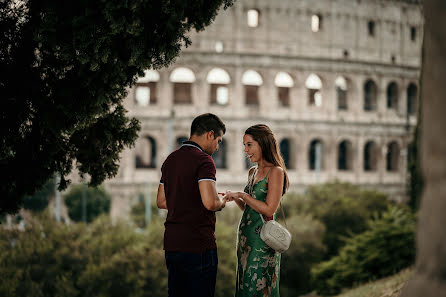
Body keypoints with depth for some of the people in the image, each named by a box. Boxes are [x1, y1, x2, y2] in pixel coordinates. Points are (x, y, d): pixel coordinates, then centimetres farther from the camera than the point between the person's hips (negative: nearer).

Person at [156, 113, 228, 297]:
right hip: (198, 244, -8)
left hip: (171, 243, 8)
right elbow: (210, 202, -23)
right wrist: (222, 202, -2)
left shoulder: (170, 160, 14)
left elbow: (161, 202, 20)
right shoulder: (203, 160, -12)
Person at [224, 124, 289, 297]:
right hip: (246, 237, 8)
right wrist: (234, 198, 5)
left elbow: (269, 209, -17)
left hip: (262, 239, -8)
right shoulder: (252, 172, 16)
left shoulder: (275, 172, -9)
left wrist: (241, 195, -13)